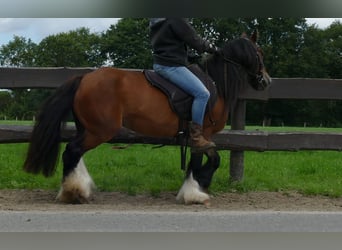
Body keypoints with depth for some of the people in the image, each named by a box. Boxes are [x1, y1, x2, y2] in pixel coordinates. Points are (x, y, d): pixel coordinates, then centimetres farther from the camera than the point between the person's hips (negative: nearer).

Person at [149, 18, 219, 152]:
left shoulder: (155, 22, 14)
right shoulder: (177, 20, -14)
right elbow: (194, 40, -9)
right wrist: (212, 48, 8)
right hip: (172, 66, -11)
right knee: (202, 93, -18)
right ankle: (196, 136, -18)